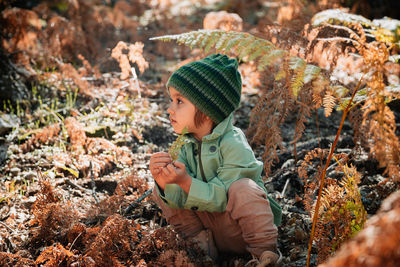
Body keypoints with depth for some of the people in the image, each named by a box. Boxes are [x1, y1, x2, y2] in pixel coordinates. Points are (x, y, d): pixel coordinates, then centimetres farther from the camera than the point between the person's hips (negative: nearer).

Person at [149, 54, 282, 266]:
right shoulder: (187, 146, -1)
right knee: (162, 192, -5)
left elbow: (223, 199, -24)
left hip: (239, 229, -5)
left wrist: (186, 182, -37)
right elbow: (181, 199, -9)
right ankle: (202, 243, -1)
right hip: (207, 222, 6)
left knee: (243, 187, -34)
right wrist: (164, 183, -31)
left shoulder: (233, 145, -21)